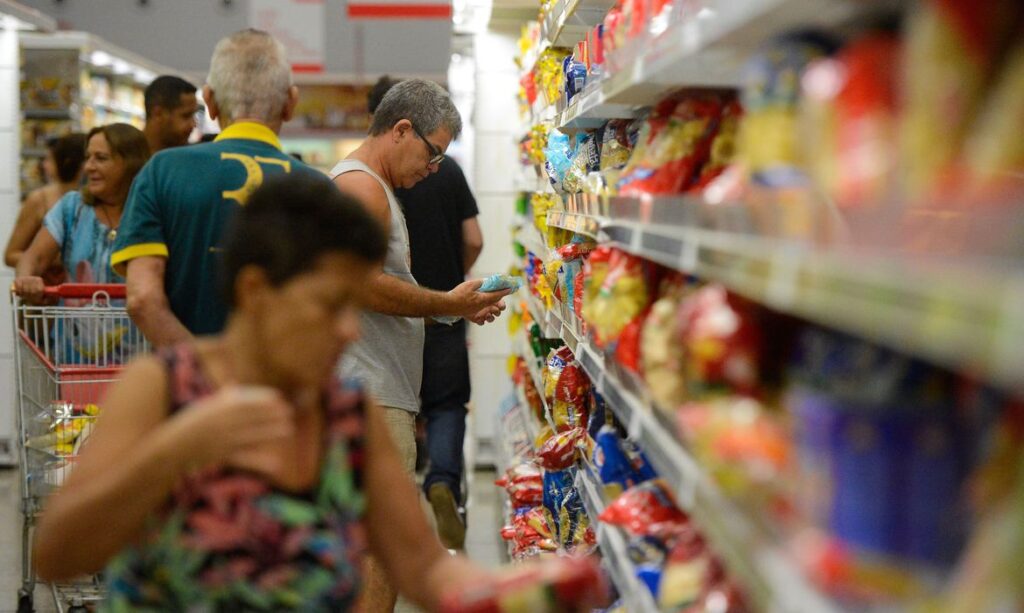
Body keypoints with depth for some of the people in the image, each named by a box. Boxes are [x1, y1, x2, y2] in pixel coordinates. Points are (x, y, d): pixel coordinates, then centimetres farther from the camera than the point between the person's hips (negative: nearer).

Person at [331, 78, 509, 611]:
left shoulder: (371, 187, 23)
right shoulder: (361, 187, -11)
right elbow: (368, 287, -21)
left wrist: (455, 305, 14)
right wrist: (449, 303, -10)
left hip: (380, 389, 11)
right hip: (368, 393, -11)